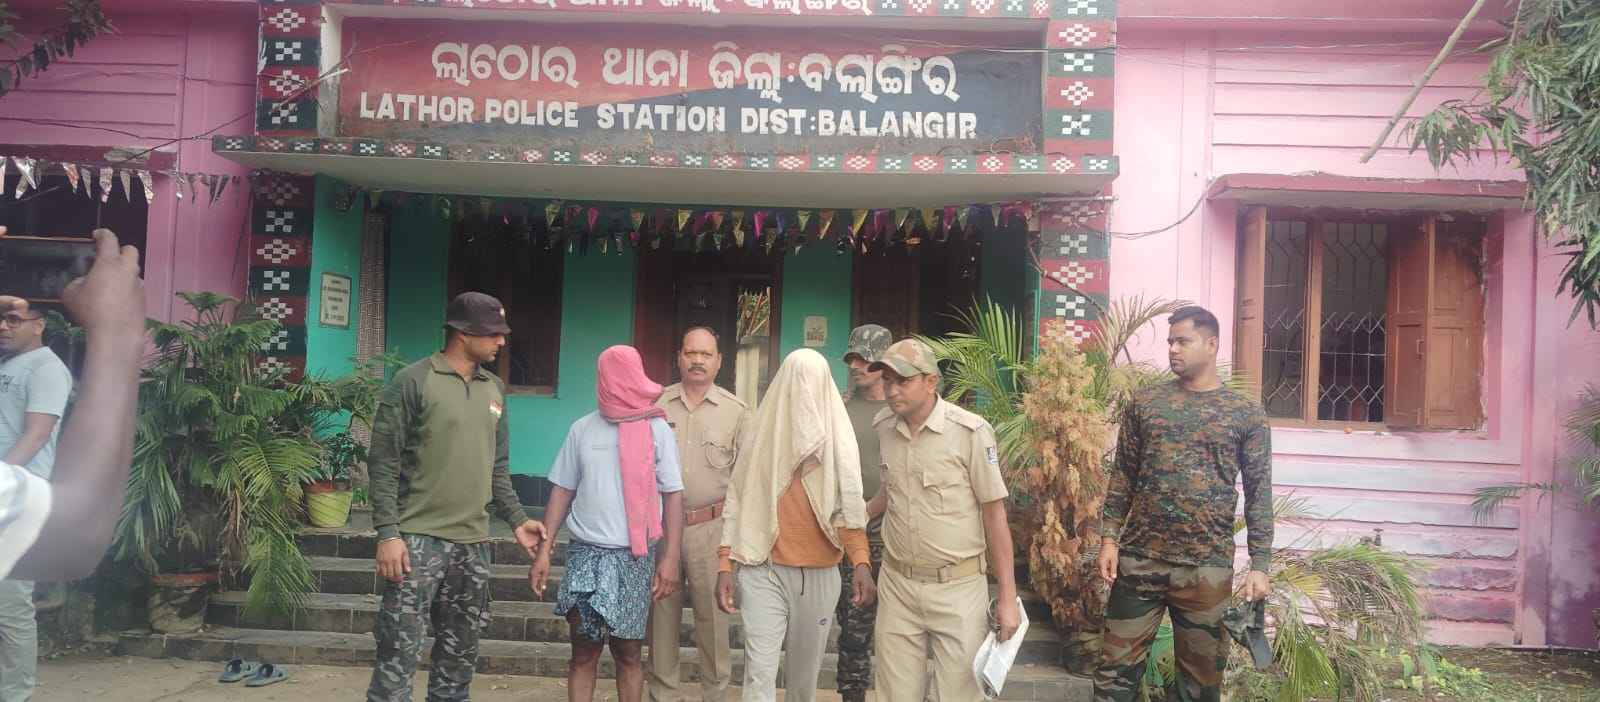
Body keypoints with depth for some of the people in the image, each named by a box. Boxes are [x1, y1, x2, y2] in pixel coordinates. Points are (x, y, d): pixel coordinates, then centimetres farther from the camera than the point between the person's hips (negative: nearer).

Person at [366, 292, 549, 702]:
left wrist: (516, 520, 11)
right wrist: (388, 533, -15)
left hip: (473, 543, 6)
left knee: (460, 654, 12)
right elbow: (384, 463, -9)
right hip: (419, 539, -6)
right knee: (399, 652, -4)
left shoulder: (494, 390, 12)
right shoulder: (413, 382, -7)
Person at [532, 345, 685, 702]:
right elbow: (562, 491, 9)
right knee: (584, 651, 4)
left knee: (628, 652, 5)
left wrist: (671, 557, -9)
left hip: (635, 556, -1)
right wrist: (543, 550, 3)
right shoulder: (582, 428, 4)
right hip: (585, 552, 1)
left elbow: (673, 495, -1)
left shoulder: (657, 429, -1)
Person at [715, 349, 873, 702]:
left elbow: (849, 506, -5)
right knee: (759, 669, -7)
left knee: (806, 668, 13)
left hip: (819, 574, 1)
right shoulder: (763, 434, 1)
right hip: (763, 570, -1)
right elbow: (738, 503, 3)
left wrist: (861, 562, -20)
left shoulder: (837, 438, 0)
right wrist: (726, 566, -4)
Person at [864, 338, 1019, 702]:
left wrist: (1008, 597, -9)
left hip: (957, 587, -4)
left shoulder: (971, 432, -14)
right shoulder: (883, 426, 3)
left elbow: (994, 513, -9)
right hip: (896, 584, 4)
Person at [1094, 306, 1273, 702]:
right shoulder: (1144, 404, 6)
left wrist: (1260, 565, -3)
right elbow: (1123, 476, 9)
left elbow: (1259, 493, 3)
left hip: (1208, 567, -1)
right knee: (1116, 669, 4)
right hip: (1138, 559, 1)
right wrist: (1109, 538, 1)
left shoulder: (1246, 413, 3)